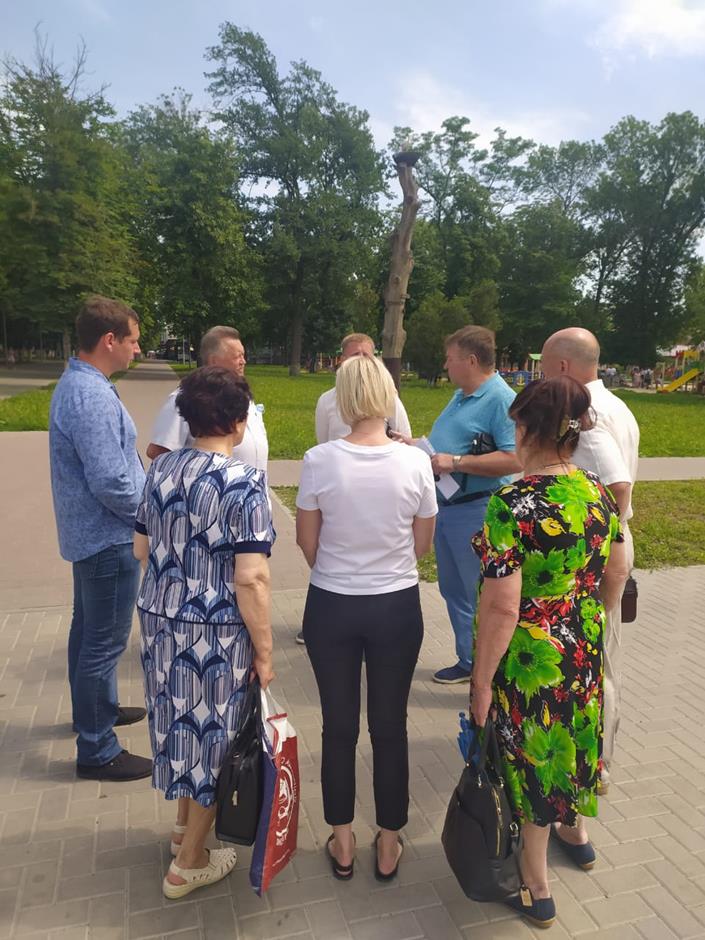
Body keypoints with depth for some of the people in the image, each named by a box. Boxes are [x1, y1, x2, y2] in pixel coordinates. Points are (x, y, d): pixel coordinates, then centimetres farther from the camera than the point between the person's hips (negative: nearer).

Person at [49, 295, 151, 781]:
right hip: (109, 539, -11)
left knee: (89, 631, 23)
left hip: (89, 533, 11)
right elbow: (111, 483, -28)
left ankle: (98, 709, 43)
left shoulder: (77, 382, 8)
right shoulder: (93, 396, -25)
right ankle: (97, 751, 17)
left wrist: (150, 487, 10)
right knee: (105, 642, 2)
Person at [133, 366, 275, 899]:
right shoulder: (245, 484, -19)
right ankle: (189, 864, 31)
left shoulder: (160, 470, 1)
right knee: (213, 735, 13)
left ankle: (186, 823, 48)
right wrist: (264, 651, -13)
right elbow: (251, 579, -22)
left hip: (160, 620, 7)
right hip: (216, 633, -6)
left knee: (181, 723, 25)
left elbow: (142, 549, 11)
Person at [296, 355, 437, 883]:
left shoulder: (320, 461, -14)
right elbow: (423, 544, -1)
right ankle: (389, 846, 35)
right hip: (397, 607, 1)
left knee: (340, 726, 17)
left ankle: (343, 844, 35)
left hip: (331, 606, 0)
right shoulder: (415, 463, -12)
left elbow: (307, 541, -3)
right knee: (390, 727, 17)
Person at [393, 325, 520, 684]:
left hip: (475, 511, -10)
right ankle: (468, 661, 32)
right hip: (445, 507, 10)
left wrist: (455, 462, -26)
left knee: (480, 595, 1)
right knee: (454, 590, 17)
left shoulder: (501, 399, -16)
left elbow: (513, 460, -26)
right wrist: (416, 445, 11)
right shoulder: (460, 396, 14)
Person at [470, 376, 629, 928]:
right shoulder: (599, 494, -6)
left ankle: (536, 889, 37)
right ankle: (574, 832, 57)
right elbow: (616, 578, 5)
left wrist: (482, 679, -15)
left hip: (528, 658, -6)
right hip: (584, 651, 6)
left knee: (528, 753, 15)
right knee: (573, 736, 28)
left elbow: (501, 607, -26)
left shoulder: (512, 505, -27)